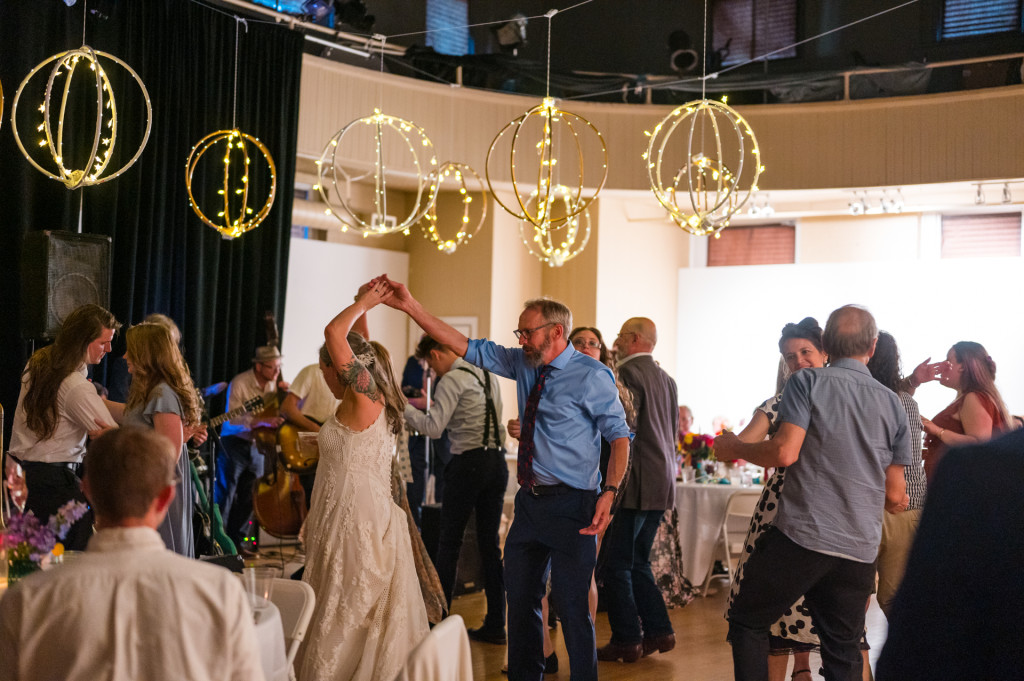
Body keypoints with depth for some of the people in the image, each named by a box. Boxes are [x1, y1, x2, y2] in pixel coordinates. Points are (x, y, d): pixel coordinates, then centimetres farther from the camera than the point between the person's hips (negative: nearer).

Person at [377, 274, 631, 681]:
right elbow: (469, 349, 4)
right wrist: (411, 307, -2)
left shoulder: (592, 376, -9)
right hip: (530, 501, 7)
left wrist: (610, 491, -20)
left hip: (571, 504, -7)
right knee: (520, 597, 15)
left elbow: (619, 435, -8)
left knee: (570, 604, -4)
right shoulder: (525, 364, 7)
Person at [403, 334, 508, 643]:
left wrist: (404, 408, -2)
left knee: (449, 542, 2)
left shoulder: (452, 380, -8)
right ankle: (495, 624, 10)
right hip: (498, 460, 7)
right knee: (490, 544, 9)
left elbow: (434, 427, -15)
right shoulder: (488, 375, 16)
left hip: (469, 462, -7)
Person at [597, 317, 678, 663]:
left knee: (616, 563, 0)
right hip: (661, 484, 9)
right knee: (637, 562, 18)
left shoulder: (627, 373, -12)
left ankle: (626, 640, 4)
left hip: (636, 484, -9)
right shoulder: (667, 379, 14)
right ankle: (659, 631, 18)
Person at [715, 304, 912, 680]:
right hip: (860, 549, 5)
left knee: (748, 621, 11)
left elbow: (785, 452, -14)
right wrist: (899, 501, 35)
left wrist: (733, 447, 3)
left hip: (801, 536, -4)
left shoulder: (808, 381, -2)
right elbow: (895, 496, 12)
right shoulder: (892, 403, 11)